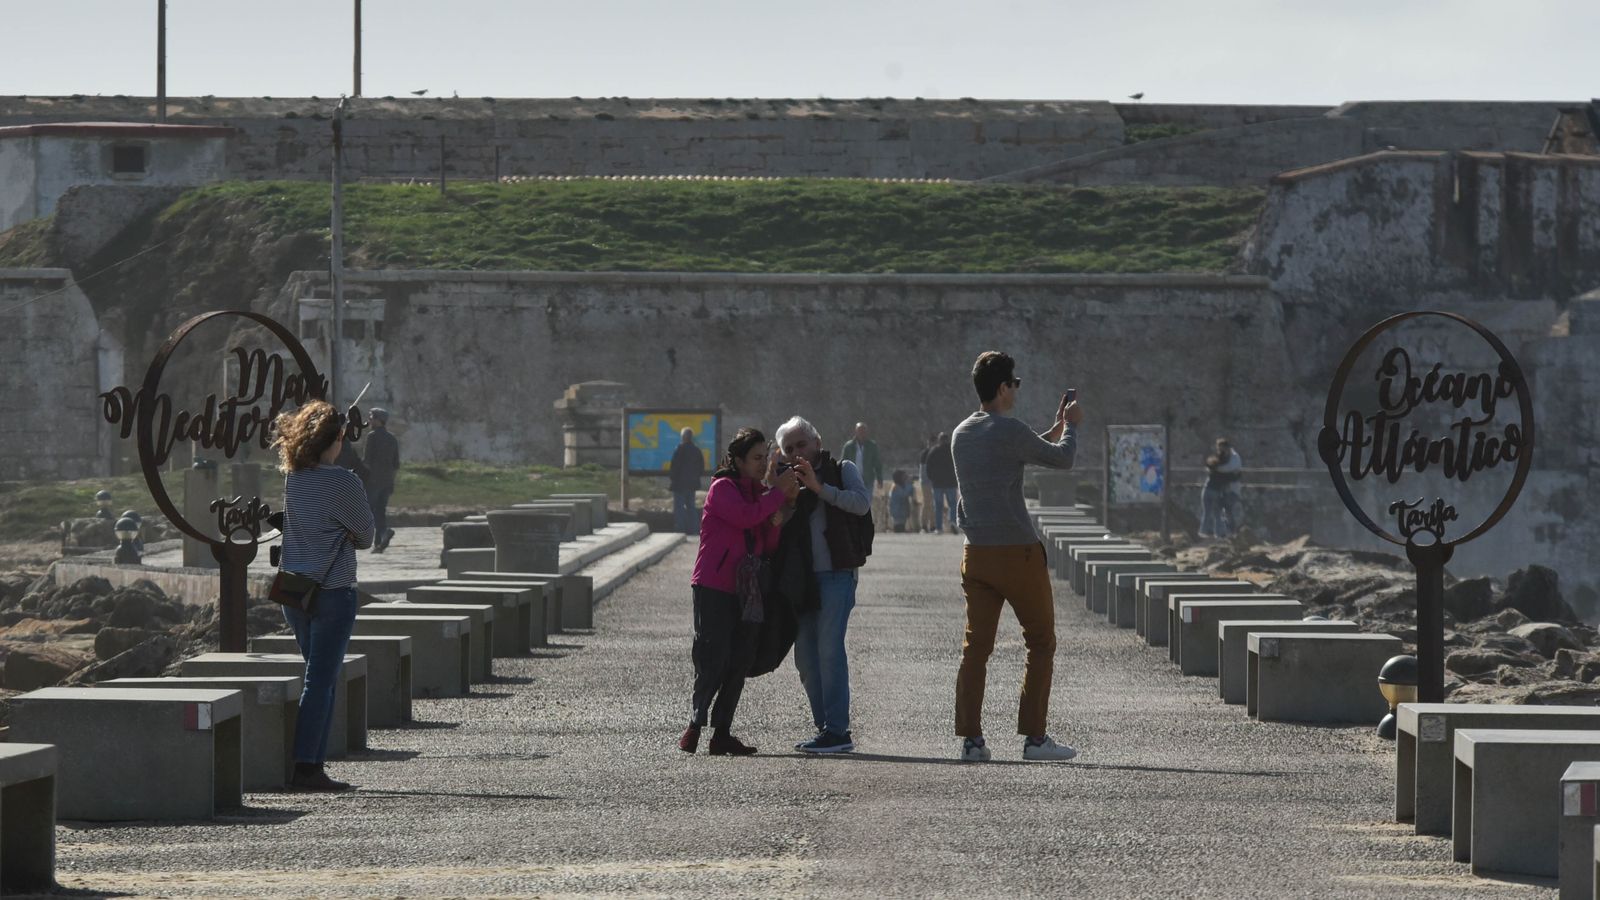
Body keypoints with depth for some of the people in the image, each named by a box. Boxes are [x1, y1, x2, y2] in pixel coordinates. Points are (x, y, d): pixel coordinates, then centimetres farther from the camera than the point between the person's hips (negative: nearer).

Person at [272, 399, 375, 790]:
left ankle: (312, 764, 14)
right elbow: (365, 537, -3)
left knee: (321, 678, 16)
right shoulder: (344, 482, -13)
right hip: (332, 592, -7)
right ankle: (306, 768, -6)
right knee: (320, 681, -4)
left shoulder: (292, 478, 6)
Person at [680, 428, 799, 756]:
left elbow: (768, 548, 14)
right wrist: (778, 492, -17)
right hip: (714, 588, -7)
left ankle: (722, 733, 6)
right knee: (713, 660, -11)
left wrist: (776, 523, -5)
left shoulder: (759, 493, 17)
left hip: (746, 590, 7)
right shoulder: (723, 488, -4)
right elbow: (745, 517, -24)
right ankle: (696, 725, -3)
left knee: (738, 664, 4)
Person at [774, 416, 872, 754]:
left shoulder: (842, 469, 5)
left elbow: (862, 503, -12)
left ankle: (837, 731, -14)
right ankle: (826, 729, 11)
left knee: (829, 649, -14)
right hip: (802, 579, 6)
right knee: (805, 656, 4)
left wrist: (820, 488, -17)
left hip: (836, 574, -6)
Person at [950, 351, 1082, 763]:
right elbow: (1062, 459, 0)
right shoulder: (1009, 431, -13)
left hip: (977, 554, 7)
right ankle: (1034, 736, 2)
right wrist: (1071, 426, 19)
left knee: (976, 647, 5)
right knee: (1041, 643, 4)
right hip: (1018, 551, -6)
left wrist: (1055, 429, 34)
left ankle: (970, 737, -1)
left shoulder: (961, 434, 11)